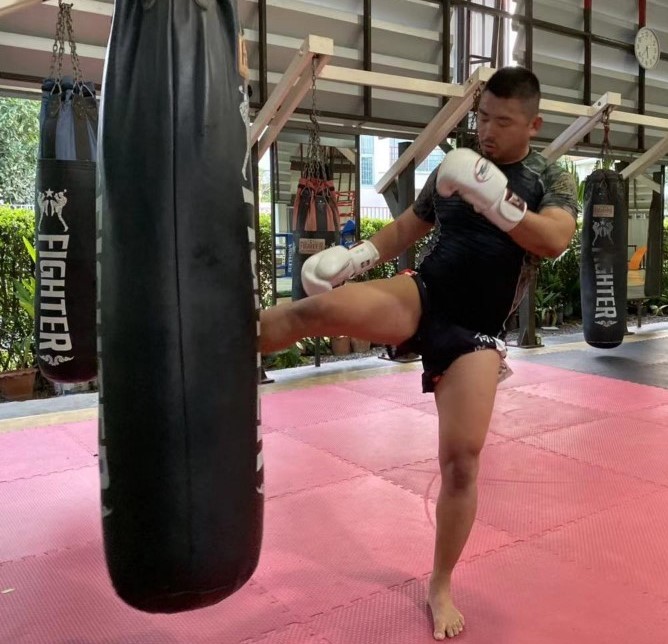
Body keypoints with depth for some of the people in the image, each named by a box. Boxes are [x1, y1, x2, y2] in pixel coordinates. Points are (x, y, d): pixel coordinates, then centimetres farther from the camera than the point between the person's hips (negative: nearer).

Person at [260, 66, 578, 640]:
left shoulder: (551, 180, 4)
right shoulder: (453, 169, 10)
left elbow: (555, 241, -16)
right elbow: (406, 229, 17)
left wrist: (493, 198, -28)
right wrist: (355, 254, -1)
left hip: (475, 332, -1)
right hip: (420, 299, 2)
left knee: (462, 460, -6)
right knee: (319, 305, -27)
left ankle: (441, 587, 17)